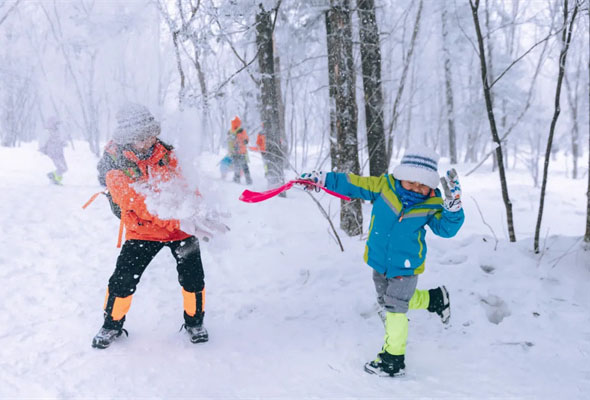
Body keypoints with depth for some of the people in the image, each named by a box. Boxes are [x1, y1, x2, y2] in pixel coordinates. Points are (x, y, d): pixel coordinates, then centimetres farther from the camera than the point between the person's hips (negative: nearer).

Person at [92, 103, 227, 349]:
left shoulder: (163, 151, -5)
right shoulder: (115, 167, -16)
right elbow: (141, 205, -25)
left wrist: (201, 214, -21)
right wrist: (182, 223, -36)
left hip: (182, 227, 2)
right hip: (143, 230, -2)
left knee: (193, 277, -5)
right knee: (123, 280, -7)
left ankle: (194, 322, 21)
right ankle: (112, 325, 20)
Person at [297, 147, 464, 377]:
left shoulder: (432, 204, -14)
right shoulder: (384, 186, -12)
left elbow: (445, 228, -13)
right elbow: (353, 184, -6)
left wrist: (453, 206, -30)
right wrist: (321, 178, -8)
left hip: (406, 266, -4)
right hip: (379, 261, 5)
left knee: (395, 309, -5)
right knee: (386, 302, 22)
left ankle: (393, 360, 12)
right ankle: (433, 299, 43)